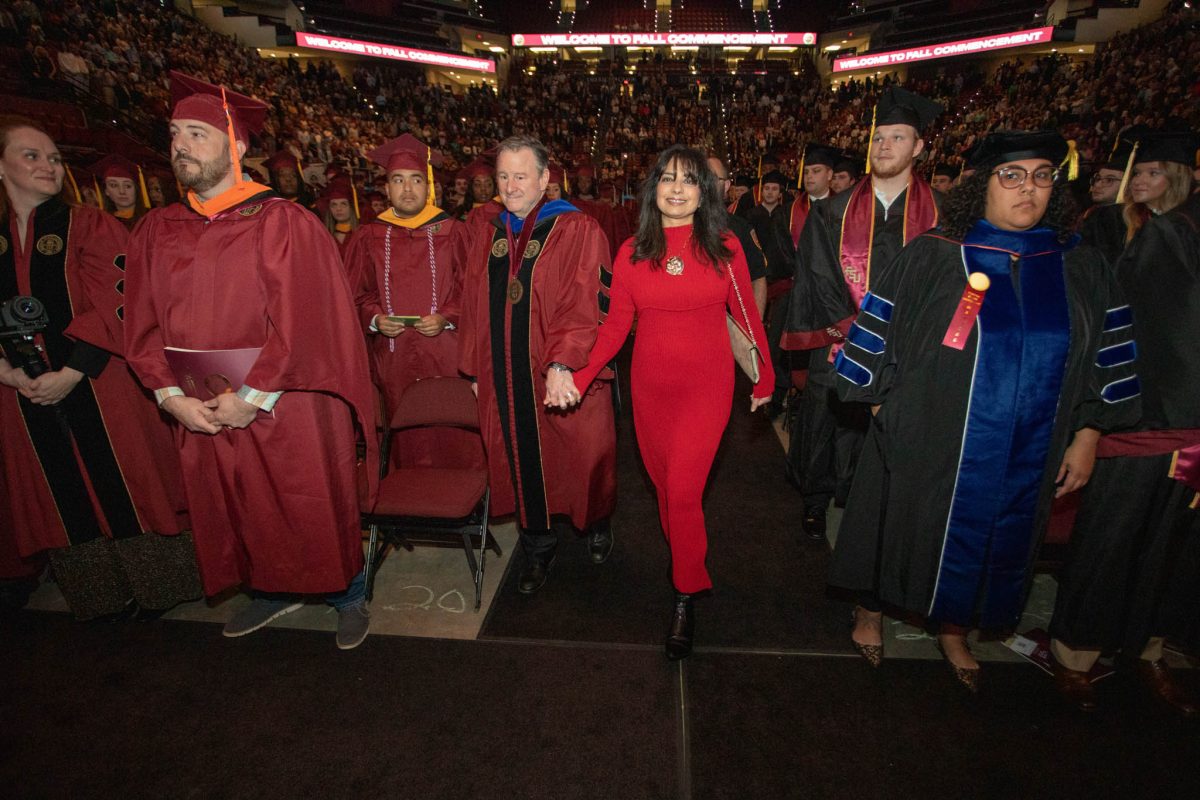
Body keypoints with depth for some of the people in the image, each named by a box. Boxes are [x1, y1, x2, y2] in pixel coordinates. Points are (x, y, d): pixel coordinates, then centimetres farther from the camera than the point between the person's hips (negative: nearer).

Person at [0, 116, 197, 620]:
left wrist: (70, 374, -17)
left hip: (98, 389, -4)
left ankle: (149, 586, 21)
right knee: (61, 498, 12)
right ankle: (100, 594, 29)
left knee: (122, 485, 4)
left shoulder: (91, 228, -2)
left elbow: (112, 305, -11)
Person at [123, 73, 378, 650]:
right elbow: (143, 324, 7)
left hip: (287, 408, -5)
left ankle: (347, 597, 30)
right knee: (241, 514, 18)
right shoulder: (155, 231, 7)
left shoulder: (282, 222, -10)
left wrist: (252, 397, -16)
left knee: (315, 510, 8)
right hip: (202, 412, 5)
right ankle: (274, 591, 42)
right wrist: (171, 395, -6)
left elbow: (300, 321, -15)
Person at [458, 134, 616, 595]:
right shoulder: (487, 239, 9)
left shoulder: (577, 231, -8)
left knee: (578, 459, 11)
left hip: (566, 380, -4)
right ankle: (538, 549, 31)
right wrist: (475, 369, 9)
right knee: (524, 463, 12)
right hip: (507, 379, 4)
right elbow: (475, 311, 12)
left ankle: (597, 525, 39)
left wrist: (563, 362, -29)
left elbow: (583, 305, -18)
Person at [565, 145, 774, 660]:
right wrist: (580, 377, -13)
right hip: (650, 386, 3)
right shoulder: (631, 253, 1)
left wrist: (765, 378, 11)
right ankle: (684, 560, 38)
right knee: (664, 486, 12)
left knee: (682, 492, -7)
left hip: (706, 386, -2)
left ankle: (686, 597, 13)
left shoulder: (725, 248, -2)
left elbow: (747, 315, 5)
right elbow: (615, 325, -1)